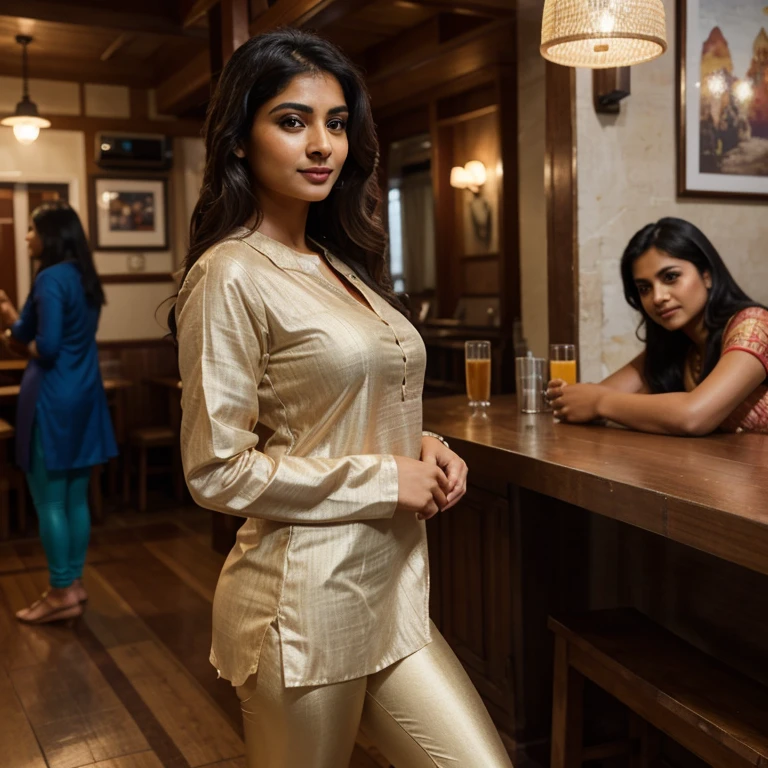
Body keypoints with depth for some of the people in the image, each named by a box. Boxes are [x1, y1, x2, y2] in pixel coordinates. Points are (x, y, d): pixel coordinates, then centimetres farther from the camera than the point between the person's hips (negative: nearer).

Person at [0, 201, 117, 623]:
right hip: (84, 395, 9)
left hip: (53, 398, -9)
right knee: (76, 497, 14)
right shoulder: (84, 278, 12)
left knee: (48, 500, 1)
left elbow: (46, 347, -21)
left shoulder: (50, 279, -15)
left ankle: (62, 593, 8)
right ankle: (74, 583, 23)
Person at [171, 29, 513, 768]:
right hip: (306, 600, -7)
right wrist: (384, 480, -14)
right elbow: (216, 470, -16)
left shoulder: (340, 264, 11)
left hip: (394, 589, 7)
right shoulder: (231, 274, -14)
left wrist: (425, 451, 1)